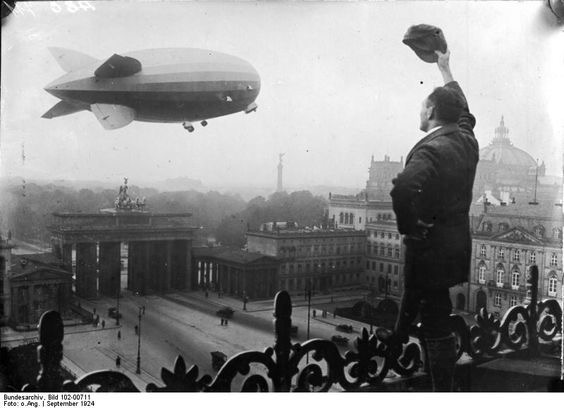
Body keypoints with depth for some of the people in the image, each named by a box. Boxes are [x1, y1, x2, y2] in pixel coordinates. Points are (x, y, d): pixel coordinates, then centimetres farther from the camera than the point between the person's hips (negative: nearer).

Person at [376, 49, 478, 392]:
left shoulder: (431, 150, -25)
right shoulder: (466, 139, 0)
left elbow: (403, 189, -42)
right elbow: (461, 106, 21)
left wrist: (410, 229, -25)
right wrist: (445, 69, 32)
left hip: (431, 246, -9)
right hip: (456, 238, 9)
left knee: (436, 322, 2)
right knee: (413, 290, 31)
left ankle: (444, 392, 14)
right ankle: (399, 337, 56)